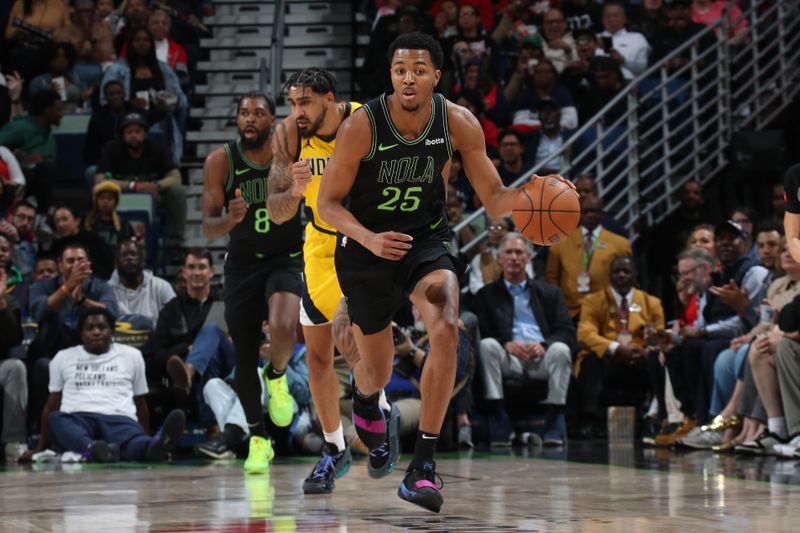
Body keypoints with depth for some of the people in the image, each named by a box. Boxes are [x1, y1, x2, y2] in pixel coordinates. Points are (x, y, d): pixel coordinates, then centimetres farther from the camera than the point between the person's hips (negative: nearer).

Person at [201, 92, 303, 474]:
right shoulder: (221, 161, -11)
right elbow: (208, 228, -13)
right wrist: (230, 219, -32)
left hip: (287, 260, -1)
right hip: (242, 264, 2)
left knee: (283, 329, -31)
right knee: (245, 359, 6)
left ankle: (277, 377, 4)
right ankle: (258, 439, 27)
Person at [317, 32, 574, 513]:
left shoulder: (459, 124, -14)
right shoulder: (362, 127, -21)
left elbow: (494, 198, -6)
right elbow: (328, 202, -13)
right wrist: (369, 239, -31)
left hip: (426, 241, 1)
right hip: (366, 247, -1)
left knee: (446, 328, -29)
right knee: (377, 373, 11)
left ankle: (425, 463, -23)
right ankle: (365, 397, 54)